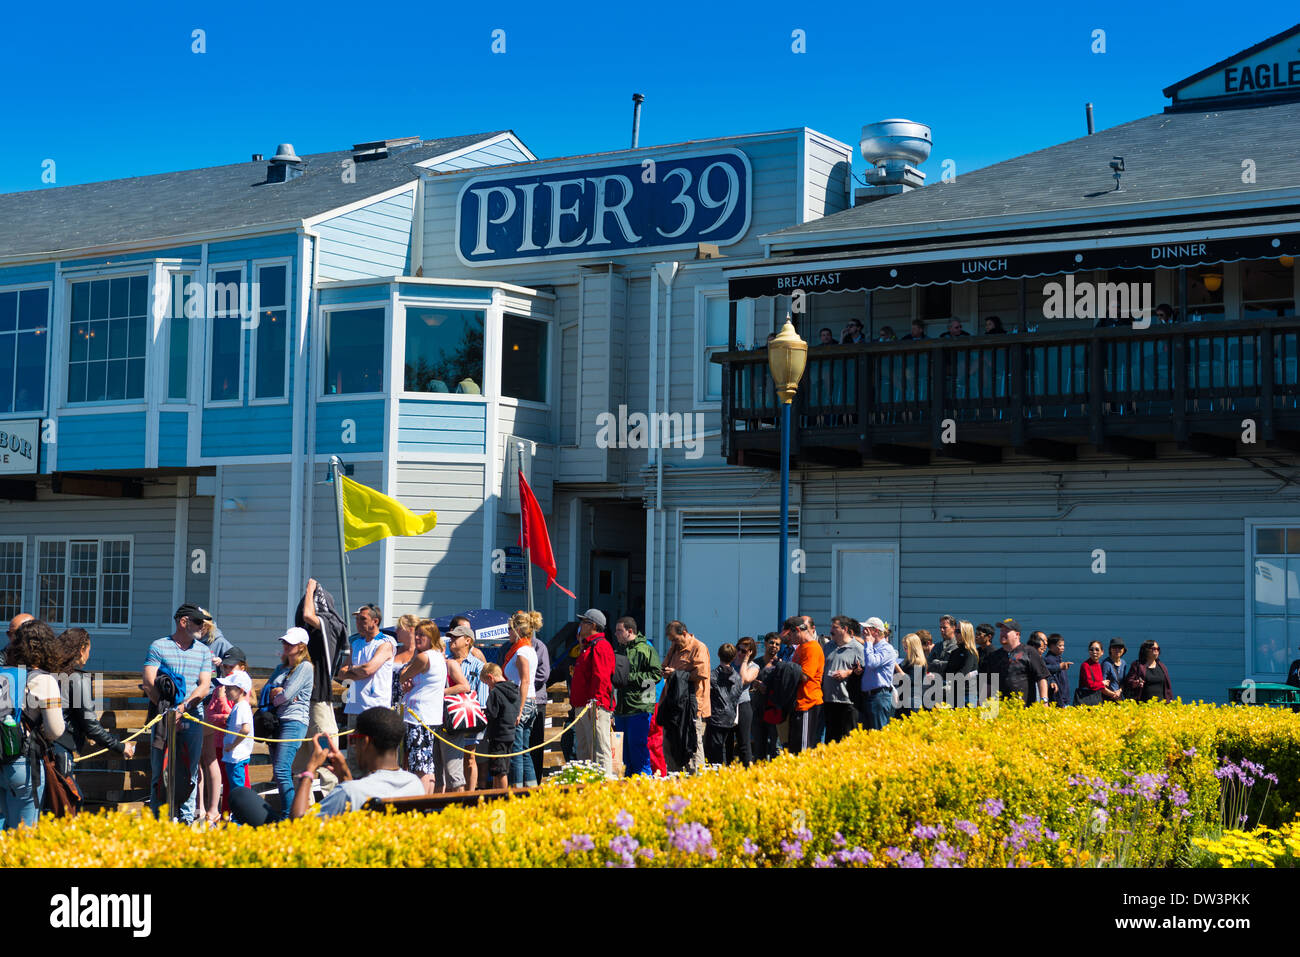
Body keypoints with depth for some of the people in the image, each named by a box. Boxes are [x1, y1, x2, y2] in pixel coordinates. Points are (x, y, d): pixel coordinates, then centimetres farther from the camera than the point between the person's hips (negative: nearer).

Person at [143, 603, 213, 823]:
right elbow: (149, 683, -4)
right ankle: (158, 818, 4)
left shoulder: (203, 651, 13)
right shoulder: (158, 647, 4)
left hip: (193, 719, 3)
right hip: (164, 718, -3)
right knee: (160, 770, -2)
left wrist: (183, 707, -12)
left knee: (190, 771, 2)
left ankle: (186, 817, 8)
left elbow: (204, 687, 4)